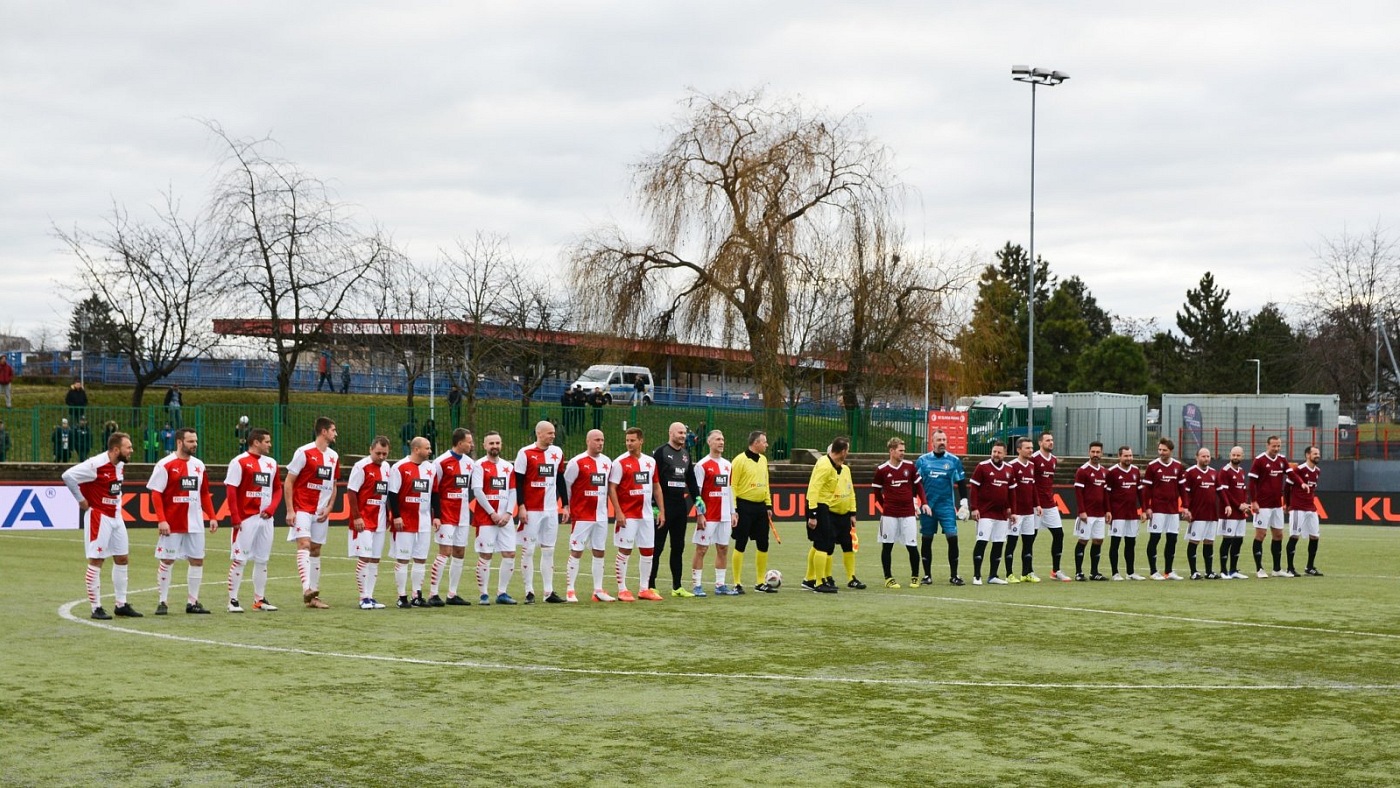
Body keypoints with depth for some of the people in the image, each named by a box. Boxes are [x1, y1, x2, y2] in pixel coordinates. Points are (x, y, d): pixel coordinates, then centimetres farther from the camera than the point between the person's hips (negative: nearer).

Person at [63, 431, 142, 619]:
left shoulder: (121, 465, 7)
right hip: (98, 517, -9)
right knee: (96, 561, -4)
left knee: (122, 559, 11)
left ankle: (121, 605, 19)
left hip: (115, 516, 9)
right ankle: (96, 608, 1)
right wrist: (81, 500, -16)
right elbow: (68, 476, -24)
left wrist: (117, 503, 13)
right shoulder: (96, 465, -21)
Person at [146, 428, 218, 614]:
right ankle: (163, 602, 10)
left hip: (195, 523, 5)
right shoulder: (165, 464, -7)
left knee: (197, 560, 6)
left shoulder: (199, 465, 10)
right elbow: (156, 494, -10)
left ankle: (192, 602, 15)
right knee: (166, 560, 1)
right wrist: (161, 520, -17)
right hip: (172, 524, -5)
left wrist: (211, 517, 6)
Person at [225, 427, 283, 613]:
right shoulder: (239, 462, -7)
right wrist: (235, 519, -16)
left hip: (265, 519, 6)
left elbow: (277, 489, 16)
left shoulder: (271, 463, 12)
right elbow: (230, 492, -11)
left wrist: (271, 508, -2)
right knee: (239, 559, -3)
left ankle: (260, 599, 18)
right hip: (246, 519, -6)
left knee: (262, 560, 10)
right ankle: (233, 600, 1)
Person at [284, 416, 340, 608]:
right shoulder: (304, 452, -9)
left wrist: (328, 508, 3)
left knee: (315, 550, 9)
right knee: (304, 544, -20)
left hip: (321, 512, 6)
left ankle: (313, 597, 12)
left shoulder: (333, 456, 11)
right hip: (302, 508, -6)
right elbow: (288, 482, -8)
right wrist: (290, 511, -13)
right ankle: (307, 589, -31)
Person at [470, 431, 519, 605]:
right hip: (485, 517, -5)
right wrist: (492, 513, -13)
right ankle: (484, 594, 3)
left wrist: (508, 513, -4)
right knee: (485, 555, -3)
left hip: (505, 518, 5)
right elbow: (477, 491, -10)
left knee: (509, 554, 2)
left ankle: (502, 593, 12)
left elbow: (512, 491, 9)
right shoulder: (479, 466, -2)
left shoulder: (508, 467, 13)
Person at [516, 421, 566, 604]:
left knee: (549, 550, 8)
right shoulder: (525, 453, -7)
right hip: (531, 510, -5)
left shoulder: (557, 452, 9)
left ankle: (549, 592, 12)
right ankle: (529, 592, 4)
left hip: (551, 510, 5)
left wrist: (565, 506, 12)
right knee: (528, 549, -1)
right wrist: (521, 506, -12)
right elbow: (518, 482, -6)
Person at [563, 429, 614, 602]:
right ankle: (570, 591, 1)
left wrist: (605, 507, 14)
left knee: (599, 552, 8)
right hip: (581, 515, -6)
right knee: (576, 551, -3)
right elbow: (565, 485, -5)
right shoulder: (577, 462, -9)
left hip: (601, 515, 6)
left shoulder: (607, 462, 9)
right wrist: (567, 508, -4)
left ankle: (598, 590, 14)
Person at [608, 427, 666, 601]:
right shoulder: (620, 462, -7)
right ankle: (622, 590, 4)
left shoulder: (651, 461, 9)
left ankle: (644, 589, 17)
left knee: (648, 551, 8)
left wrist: (661, 510, 10)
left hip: (647, 514, 6)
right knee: (624, 551, -2)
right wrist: (618, 512, -17)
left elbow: (656, 486, 16)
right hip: (627, 515, -5)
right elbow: (611, 488, -10)